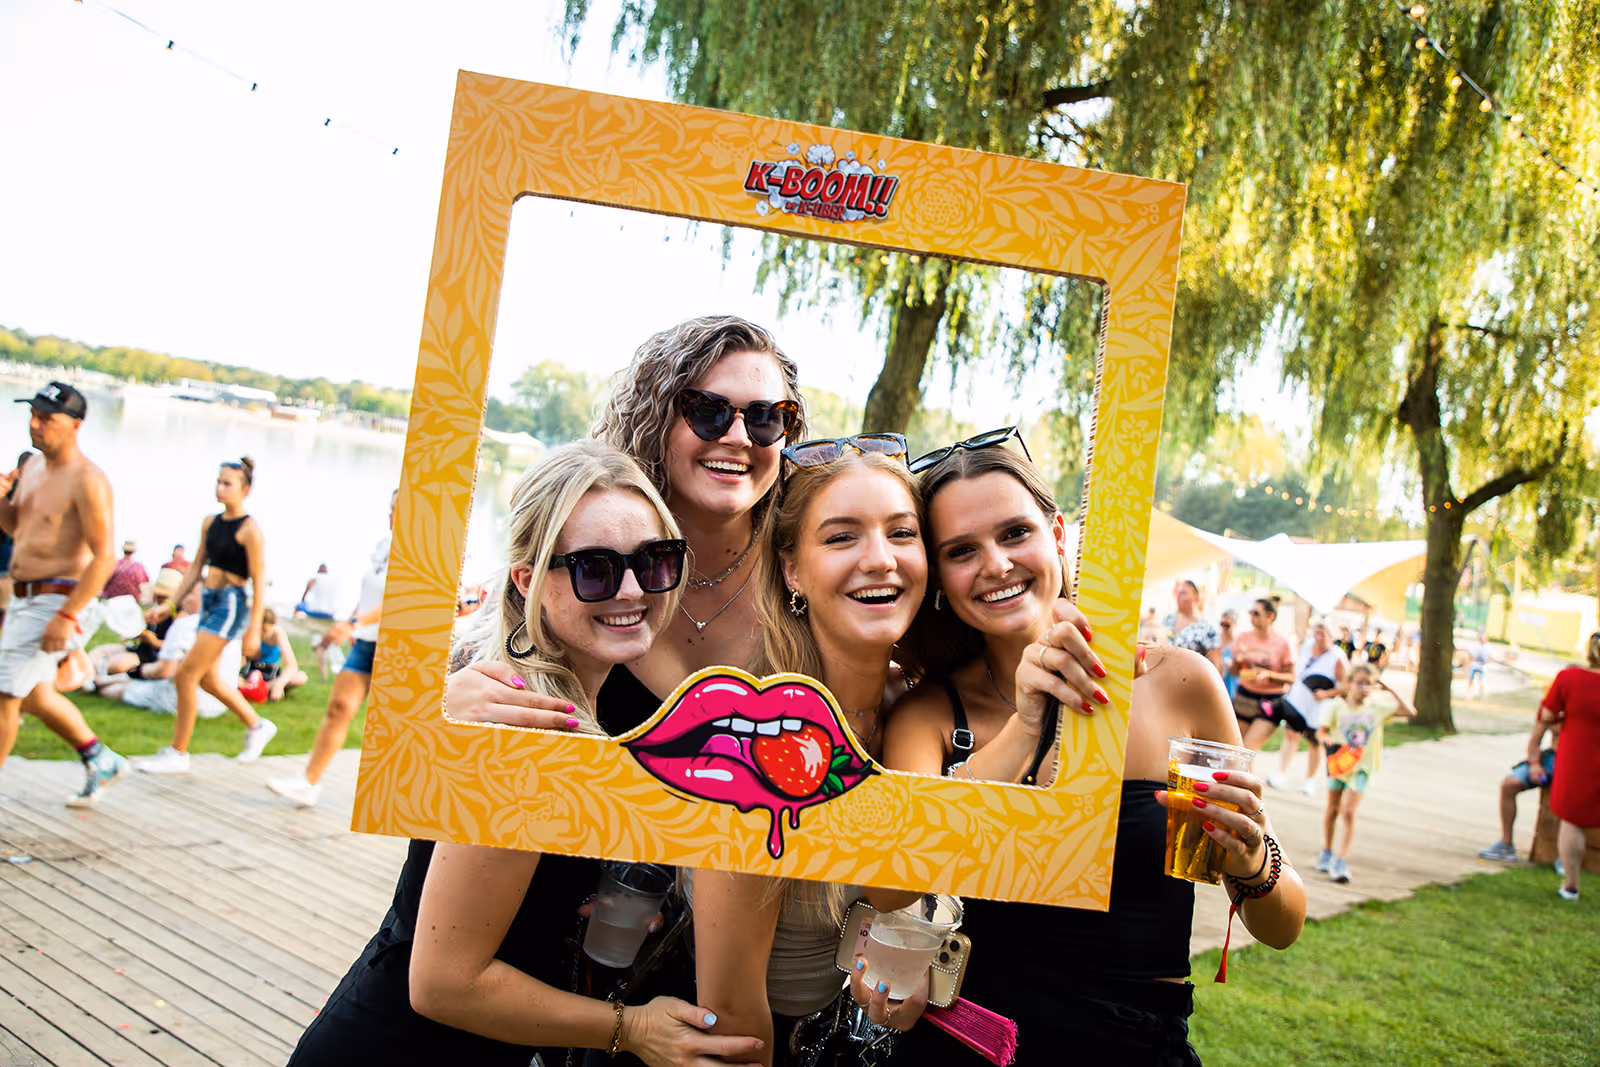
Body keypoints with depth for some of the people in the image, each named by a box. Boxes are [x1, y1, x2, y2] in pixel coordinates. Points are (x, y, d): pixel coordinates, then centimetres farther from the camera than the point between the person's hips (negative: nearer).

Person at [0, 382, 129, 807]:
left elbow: (104, 558, -22)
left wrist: (66, 616, -26)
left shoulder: (87, 481, -18)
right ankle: (101, 761, 36)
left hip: (55, 601, -9)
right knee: (35, 696, 20)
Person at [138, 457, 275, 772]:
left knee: (186, 674, -8)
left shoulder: (249, 530, -12)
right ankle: (257, 726, 33)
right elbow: (196, 569, 16)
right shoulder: (210, 523, 10)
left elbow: (259, 581, -14)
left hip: (232, 605, -8)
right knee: (207, 678, 15)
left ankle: (177, 754, 3)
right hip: (209, 602, 8)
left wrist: (253, 629, -17)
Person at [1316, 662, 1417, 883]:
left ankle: (1341, 862, -11)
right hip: (1337, 763, 1)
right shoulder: (1337, 706, -7)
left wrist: (1389, 690, -8)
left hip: (1361, 767, -1)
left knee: (1348, 812, -12)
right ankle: (1326, 853, 33)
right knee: (1332, 809, 16)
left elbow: (1410, 711, -8)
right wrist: (1329, 741, -25)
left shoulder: (1376, 710, -4)